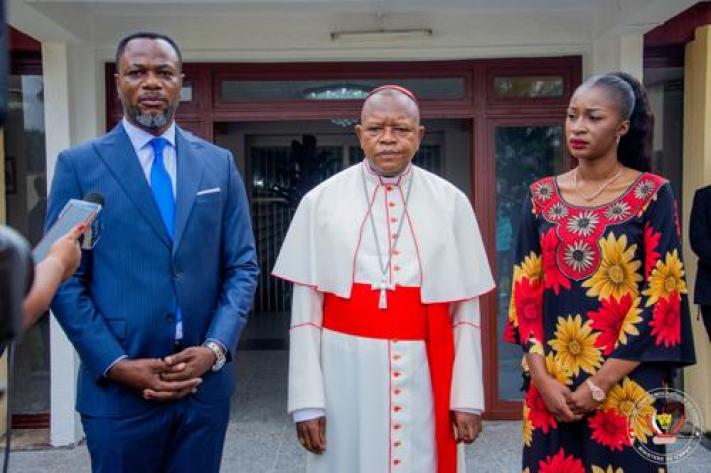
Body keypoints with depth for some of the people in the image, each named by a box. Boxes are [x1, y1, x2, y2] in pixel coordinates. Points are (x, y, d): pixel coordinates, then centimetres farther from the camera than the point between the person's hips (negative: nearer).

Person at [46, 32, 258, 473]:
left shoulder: (219, 163, 6)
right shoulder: (79, 165, -1)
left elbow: (243, 266, 4)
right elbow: (64, 280, -3)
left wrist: (215, 348, -8)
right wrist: (116, 365, -11)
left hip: (205, 381, 2)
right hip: (118, 387, -2)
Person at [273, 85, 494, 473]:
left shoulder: (451, 203, 1)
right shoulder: (321, 201, -1)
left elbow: (467, 308, 3)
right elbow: (305, 308, 0)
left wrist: (468, 395, 0)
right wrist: (306, 398, -3)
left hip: (424, 373, 1)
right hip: (345, 372, 0)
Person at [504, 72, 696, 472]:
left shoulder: (653, 195, -5)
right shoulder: (542, 196, 4)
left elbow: (660, 299, -9)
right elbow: (525, 289, 3)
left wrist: (600, 384, -12)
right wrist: (541, 377, -7)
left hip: (624, 385, -3)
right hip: (550, 384, 3)